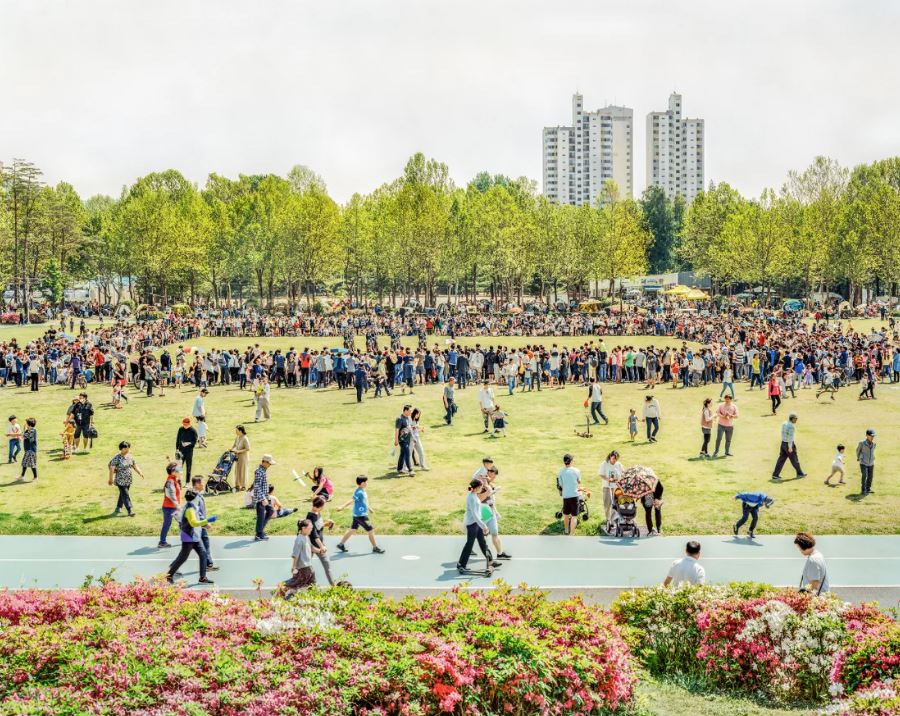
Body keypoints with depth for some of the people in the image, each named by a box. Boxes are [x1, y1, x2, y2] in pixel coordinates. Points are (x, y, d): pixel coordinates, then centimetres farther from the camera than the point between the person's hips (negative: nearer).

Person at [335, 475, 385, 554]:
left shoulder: (362, 491, 9)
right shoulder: (359, 492, -22)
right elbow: (351, 500, -30)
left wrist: (368, 508, 36)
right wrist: (342, 507, -38)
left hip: (358, 514, 10)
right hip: (360, 515, -10)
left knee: (353, 530, 17)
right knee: (370, 530, -1)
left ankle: (341, 544, 24)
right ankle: (375, 548, 10)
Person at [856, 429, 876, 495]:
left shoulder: (874, 443, -3)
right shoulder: (862, 442, -16)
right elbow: (858, 450, 2)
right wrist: (858, 458, 16)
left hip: (871, 463, 5)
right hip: (863, 463, -5)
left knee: (870, 476, 14)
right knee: (865, 476, -16)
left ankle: (868, 489, 33)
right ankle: (863, 491, -6)